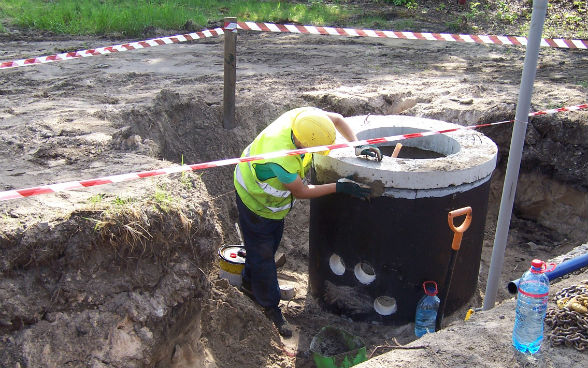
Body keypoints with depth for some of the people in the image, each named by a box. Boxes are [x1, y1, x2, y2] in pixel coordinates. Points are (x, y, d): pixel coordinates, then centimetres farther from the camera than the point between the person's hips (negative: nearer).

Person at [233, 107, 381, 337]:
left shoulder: (305, 117, -27)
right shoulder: (280, 158, -45)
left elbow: (337, 119, -7)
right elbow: (301, 192, -29)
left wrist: (357, 145, -18)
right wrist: (339, 187, -29)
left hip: (273, 195, 8)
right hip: (254, 199, -8)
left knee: (272, 240, 23)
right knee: (262, 253, 5)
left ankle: (250, 284, 47)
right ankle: (271, 308, 23)